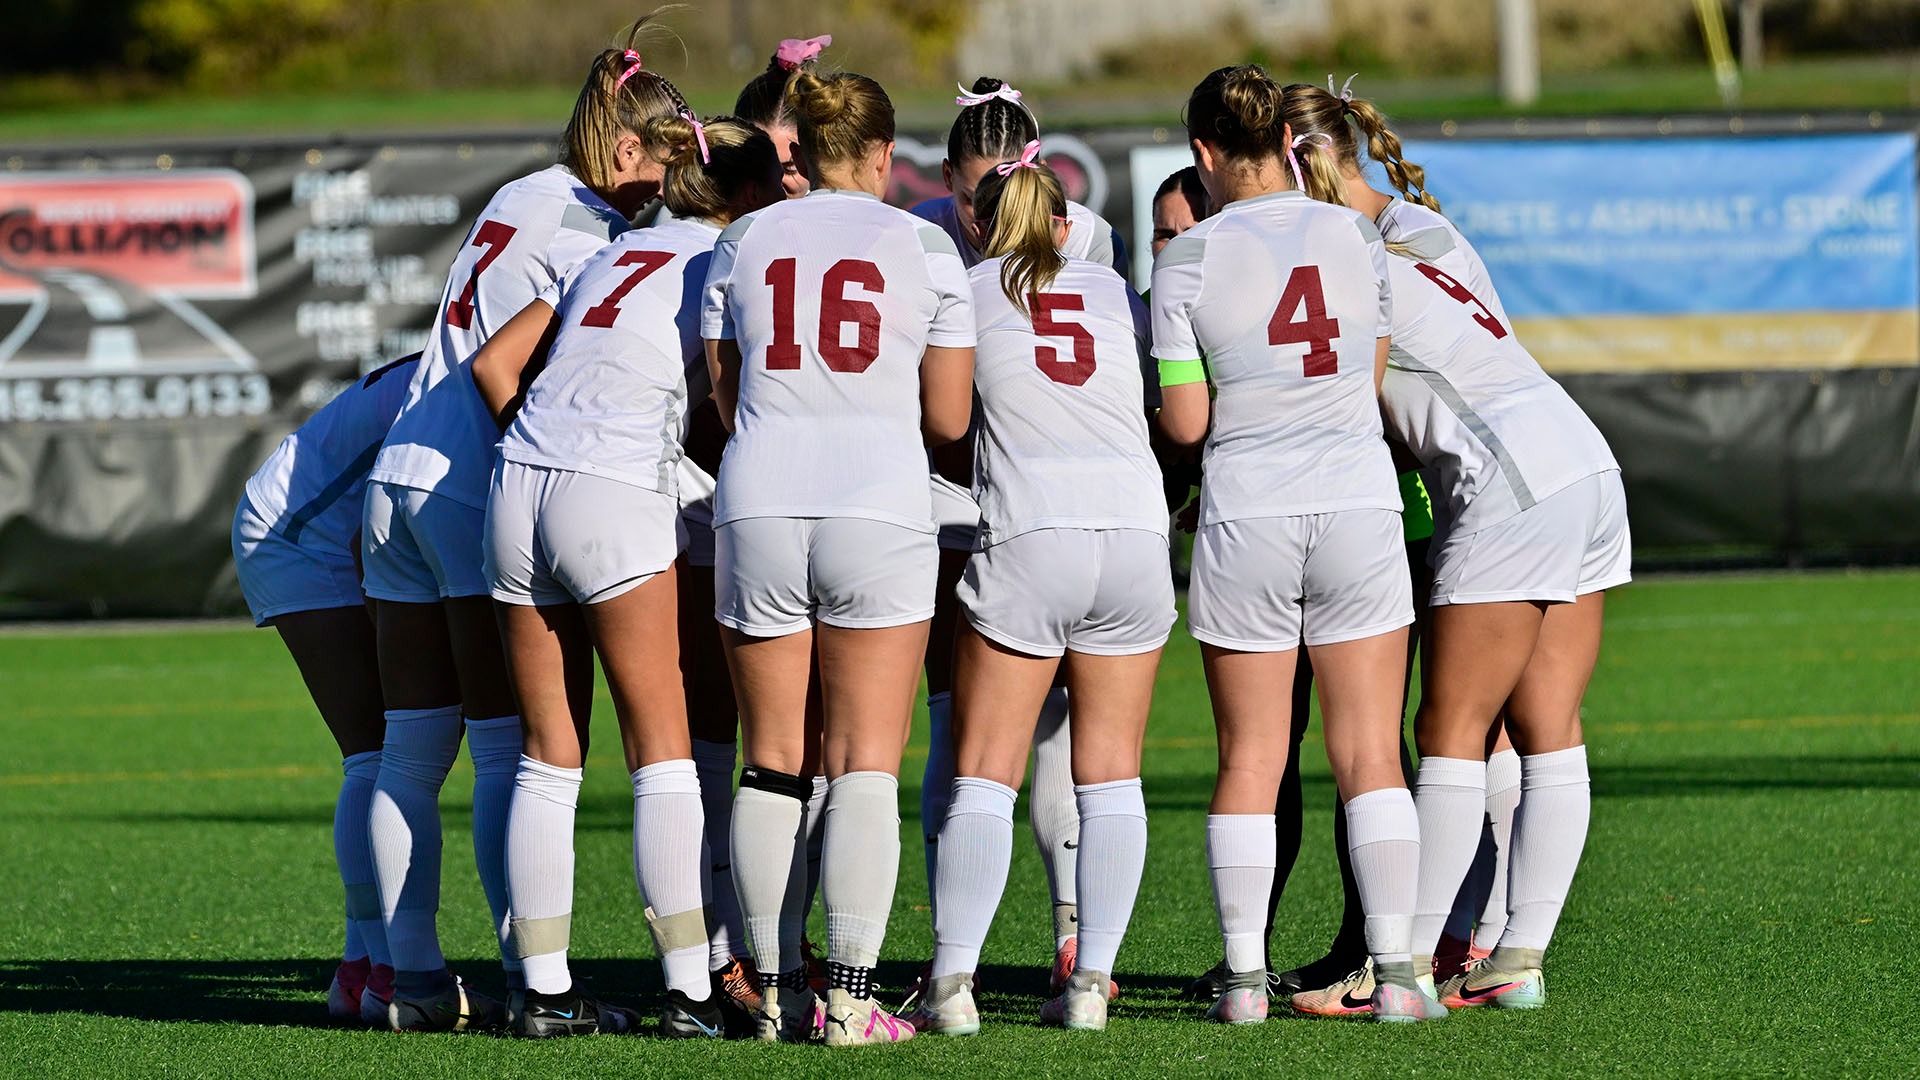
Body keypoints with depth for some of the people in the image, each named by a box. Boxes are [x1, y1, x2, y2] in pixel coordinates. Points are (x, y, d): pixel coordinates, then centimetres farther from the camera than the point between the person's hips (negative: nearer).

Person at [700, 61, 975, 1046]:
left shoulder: (742, 243, 10)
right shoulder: (923, 249, 5)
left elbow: (724, 398, 12)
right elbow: (949, 416, 6)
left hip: (758, 509, 2)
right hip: (879, 507, -2)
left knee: (771, 762, 8)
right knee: (865, 766, -1)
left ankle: (776, 991, 7)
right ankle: (850, 995, -8)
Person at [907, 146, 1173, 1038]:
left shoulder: (969, 290, 10)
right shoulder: (1113, 290, 18)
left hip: (1027, 536, -3)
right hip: (1134, 525, 3)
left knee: (986, 770, 0)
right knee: (1111, 770, 7)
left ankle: (952, 984, -7)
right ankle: (1091, 981, 2)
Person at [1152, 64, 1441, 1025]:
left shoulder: (1186, 262, -6)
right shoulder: (1355, 236, 2)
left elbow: (1186, 423, -6)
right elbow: (1372, 378, 11)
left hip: (1246, 522, -1)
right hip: (1359, 506, 2)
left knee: (1249, 761, 6)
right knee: (1370, 758, 4)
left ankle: (1245, 978, 5)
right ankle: (1393, 973, 0)